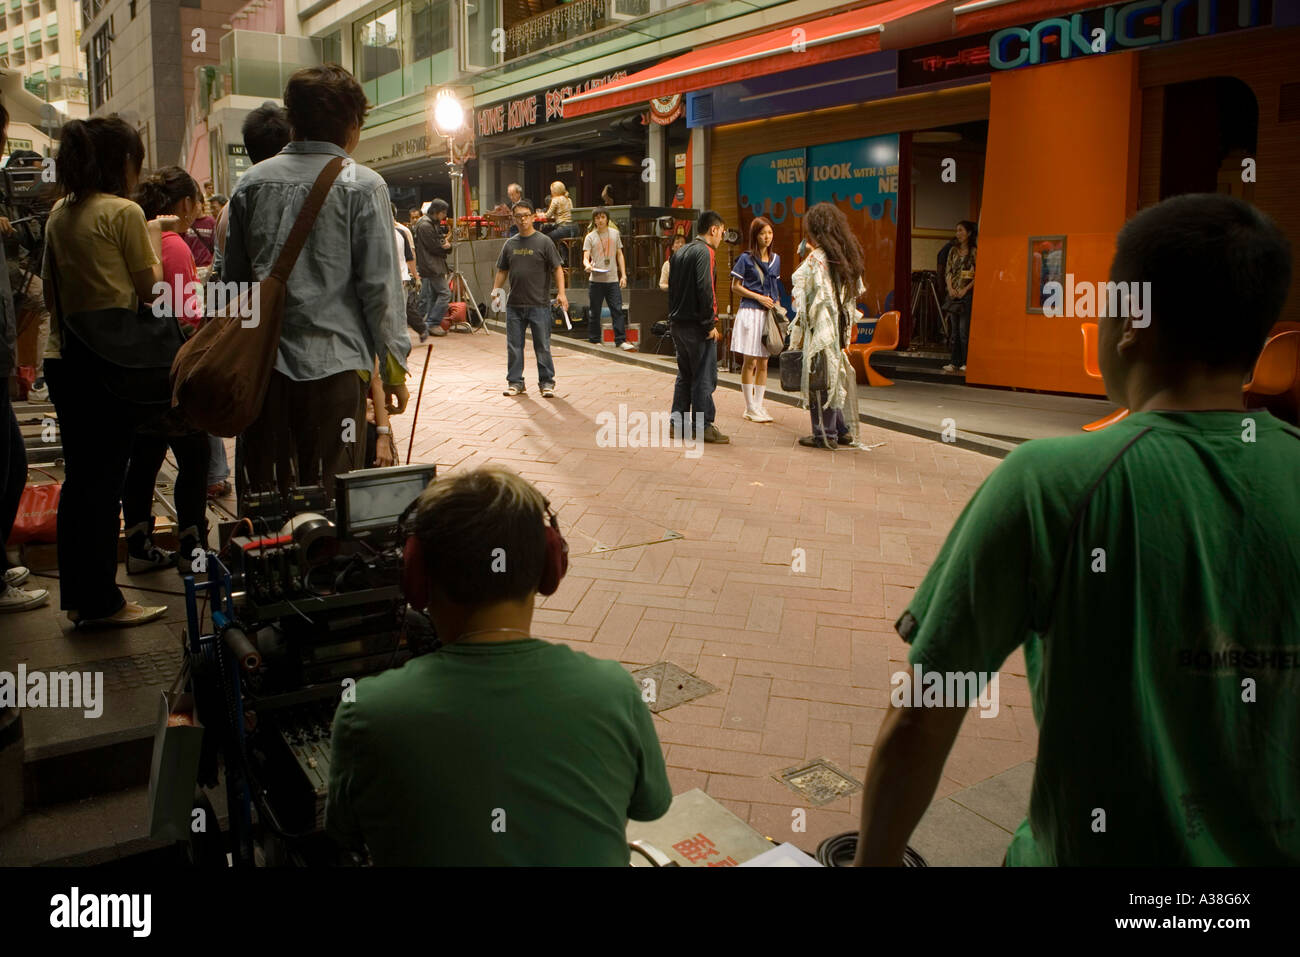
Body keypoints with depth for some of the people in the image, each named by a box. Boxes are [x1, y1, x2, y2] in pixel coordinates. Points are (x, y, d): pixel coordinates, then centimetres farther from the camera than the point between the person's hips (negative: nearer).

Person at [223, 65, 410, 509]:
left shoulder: (252, 182, 9)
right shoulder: (361, 185, -5)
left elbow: (232, 276, 13)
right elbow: (380, 284, -8)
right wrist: (394, 367, -1)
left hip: (263, 360, 4)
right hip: (335, 360, -4)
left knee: (265, 490, 12)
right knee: (328, 498, 3)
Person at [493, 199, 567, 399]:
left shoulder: (544, 242, -1)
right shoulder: (510, 244, 13)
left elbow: (557, 269, -4)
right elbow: (502, 270, 19)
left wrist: (561, 293, -15)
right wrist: (495, 290, 6)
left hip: (539, 305, -4)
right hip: (514, 305, 4)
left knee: (542, 346, 0)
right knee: (514, 346, 7)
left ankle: (547, 383, 10)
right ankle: (515, 382, 17)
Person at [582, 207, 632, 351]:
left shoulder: (615, 233, 11)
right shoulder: (590, 237, 3)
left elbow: (619, 255, 15)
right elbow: (585, 257, -4)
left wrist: (623, 275, 7)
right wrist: (587, 265, -28)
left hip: (613, 279, 2)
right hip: (596, 279, -2)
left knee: (617, 309, -6)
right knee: (595, 312, 4)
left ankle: (621, 340, -6)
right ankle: (594, 340, 12)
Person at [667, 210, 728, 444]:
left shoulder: (679, 252, 15)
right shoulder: (704, 251, -12)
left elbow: (671, 287, 16)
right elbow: (705, 289, -20)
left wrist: (673, 318, 17)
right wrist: (710, 323, -16)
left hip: (678, 323, 9)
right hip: (697, 325, -9)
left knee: (684, 374, 15)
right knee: (704, 376, -2)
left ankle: (678, 422, 15)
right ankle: (703, 426, 0)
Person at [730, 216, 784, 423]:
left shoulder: (775, 259, 13)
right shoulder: (746, 258, -3)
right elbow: (735, 287, -3)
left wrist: (777, 304, 6)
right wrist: (759, 297, -11)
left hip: (769, 313, 5)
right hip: (750, 312, -5)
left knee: (763, 362, 7)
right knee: (750, 361, -3)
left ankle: (758, 405, 14)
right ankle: (750, 408, 3)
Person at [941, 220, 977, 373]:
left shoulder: (974, 252, -6)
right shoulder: (953, 251, 11)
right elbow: (948, 271, 11)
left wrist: (965, 290, -14)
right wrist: (950, 287, -4)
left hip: (967, 294, -6)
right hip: (954, 294, 6)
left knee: (964, 330, -8)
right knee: (955, 329, 8)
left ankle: (966, 362, -1)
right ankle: (955, 362, 11)